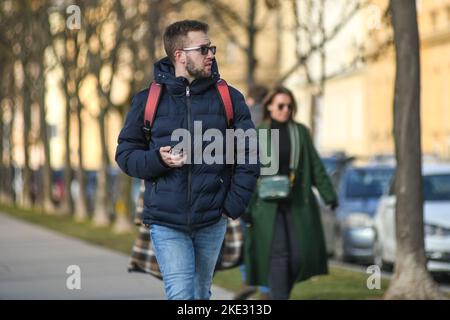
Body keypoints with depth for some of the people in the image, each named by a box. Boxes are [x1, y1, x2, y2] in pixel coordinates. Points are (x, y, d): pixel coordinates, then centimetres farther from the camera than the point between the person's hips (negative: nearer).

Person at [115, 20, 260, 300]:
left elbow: (249, 155, 3)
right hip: (166, 222, -2)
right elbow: (125, 153, 6)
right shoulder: (147, 100, 1)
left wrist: (234, 206, -5)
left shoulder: (229, 98, 2)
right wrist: (157, 159, -14)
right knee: (180, 295, -11)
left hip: (212, 222, 2)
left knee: (201, 293, 14)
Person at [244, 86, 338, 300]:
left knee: (300, 255, -2)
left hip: (297, 203, 2)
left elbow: (315, 165, 5)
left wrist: (329, 194, -2)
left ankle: (279, 292, 23)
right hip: (269, 205, -2)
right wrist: (244, 208, -6)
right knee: (278, 255, -10)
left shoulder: (300, 132, 5)